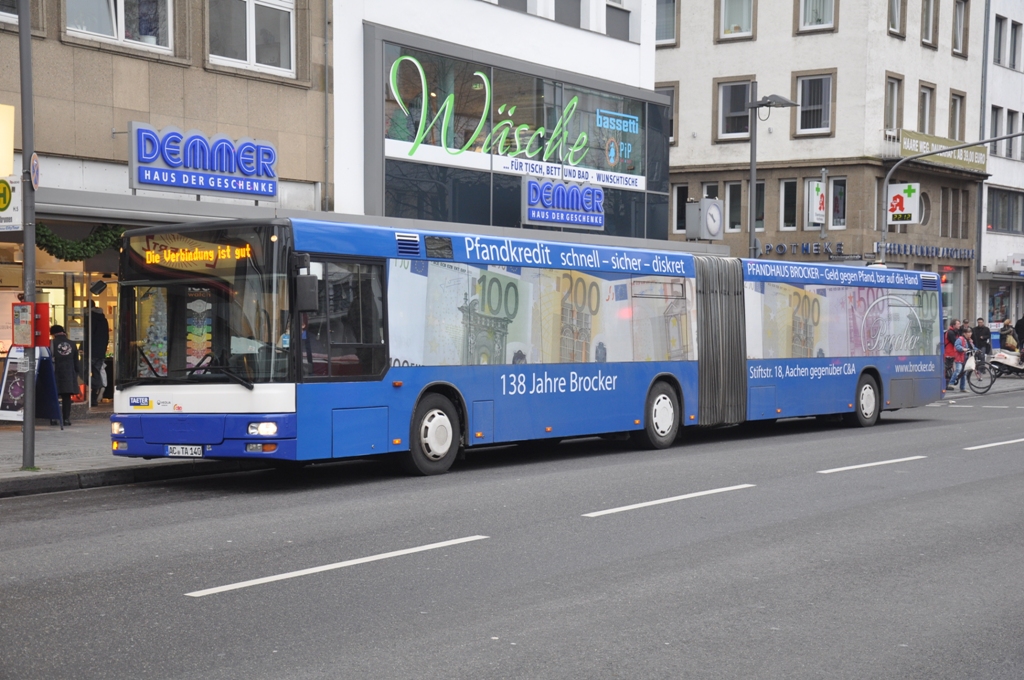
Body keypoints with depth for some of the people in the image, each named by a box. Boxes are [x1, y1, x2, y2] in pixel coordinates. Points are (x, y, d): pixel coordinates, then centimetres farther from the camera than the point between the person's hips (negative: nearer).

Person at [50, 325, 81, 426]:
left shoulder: (52, 343, -4)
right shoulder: (72, 344, 9)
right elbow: (76, 362, 12)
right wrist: (76, 373, 19)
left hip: (56, 373, -3)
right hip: (69, 374, 3)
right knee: (67, 397, 4)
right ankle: (66, 418, 0)